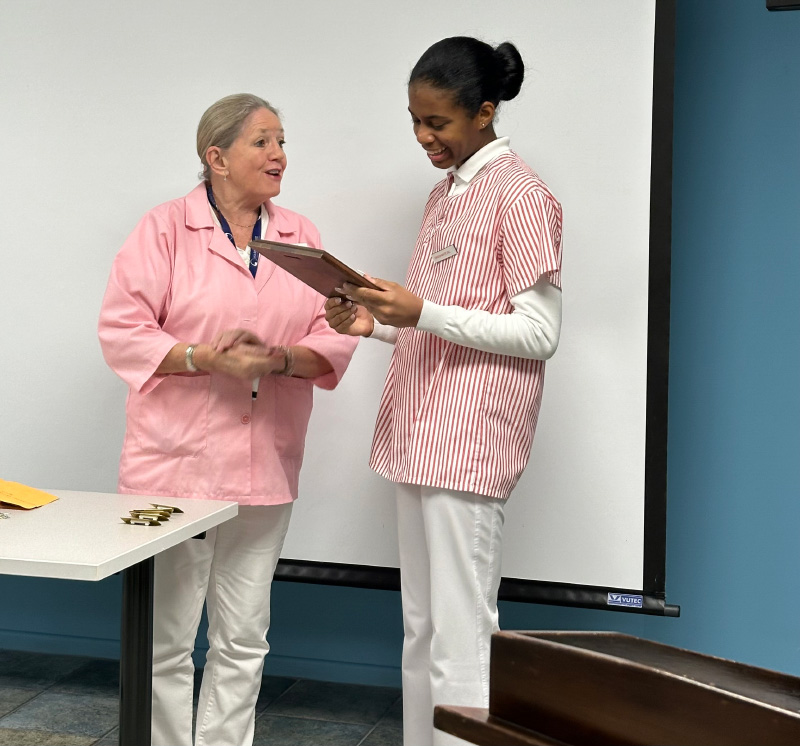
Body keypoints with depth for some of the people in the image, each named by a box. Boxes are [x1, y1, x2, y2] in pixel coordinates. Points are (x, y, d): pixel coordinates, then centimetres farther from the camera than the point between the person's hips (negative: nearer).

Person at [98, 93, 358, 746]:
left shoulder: (301, 236, 10)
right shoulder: (165, 229, -3)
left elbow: (334, 338, 6)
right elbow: (122, 331, -8)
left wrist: (281, 360, -14)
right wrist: (206, 358, -20)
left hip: (266, 466, 4)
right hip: (176, 462, -4)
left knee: (243, 643, 12)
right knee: (167, 638, 2)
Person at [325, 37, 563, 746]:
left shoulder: (519, 194, -8)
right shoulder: (445, 193, 18)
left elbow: (539, 333, -13)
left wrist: (422, 313, -21)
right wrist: (376, 321, 5)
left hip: (471, 438, -9)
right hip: (420, 431, 9)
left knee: (460, 640, -7)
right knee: (421, 629, 13)